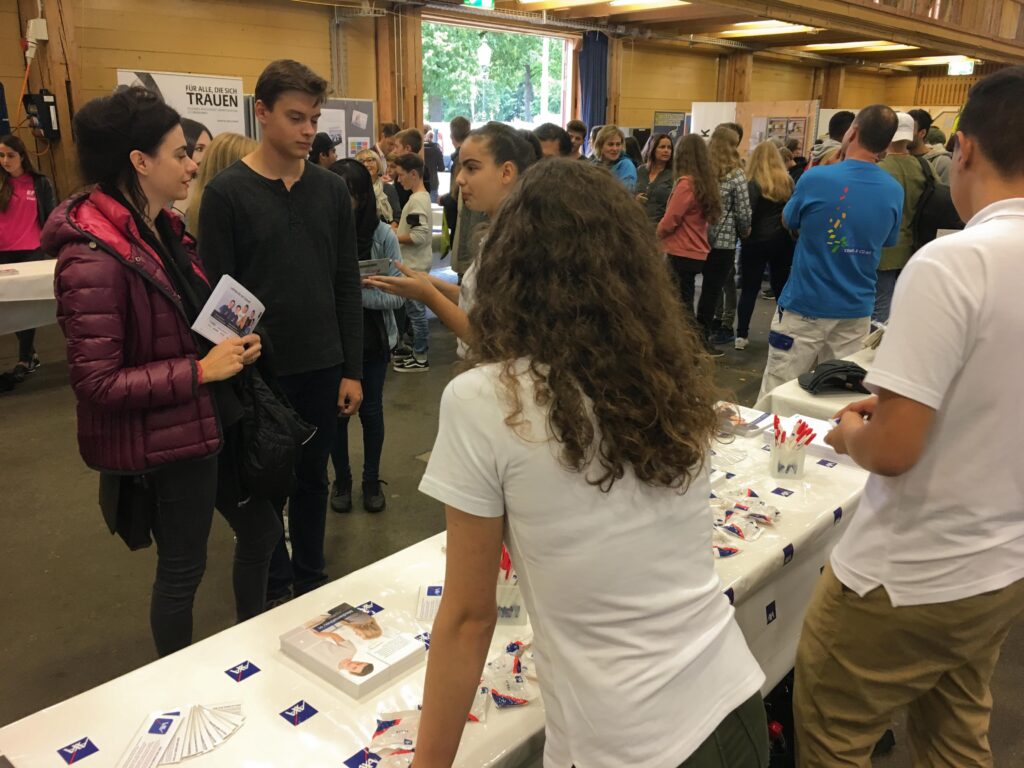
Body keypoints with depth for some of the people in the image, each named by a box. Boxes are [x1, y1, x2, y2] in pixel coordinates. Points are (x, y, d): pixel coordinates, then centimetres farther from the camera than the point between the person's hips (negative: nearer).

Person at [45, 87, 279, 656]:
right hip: (165, 443, -9)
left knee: (262, 528, 21)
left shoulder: (165, 229, 4)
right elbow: (97, 383, -24)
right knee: (183, 567, 10)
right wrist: (201, 370, -22)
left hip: (216, 419, 9)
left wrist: (234, 341, 0)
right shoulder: (93, 258, -23)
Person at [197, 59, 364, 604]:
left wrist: (352, 370, 3)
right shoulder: (227, 193, -8)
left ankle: (311, 577, 35)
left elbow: (347, 287, 4)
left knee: (312, 478, 16)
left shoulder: (332, 190, 3)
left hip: (323, 367, 3)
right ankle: (276, 588, 31)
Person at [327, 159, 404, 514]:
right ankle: (342, 480, 34)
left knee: (370, 411, 14)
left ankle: (372, 480, 33)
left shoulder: (382, 235, -12)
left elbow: (397, 295, -13)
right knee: (335, 411, 12)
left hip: (372, 340, 0)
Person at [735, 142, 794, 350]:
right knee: (781, 288, 12)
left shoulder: (754, 184, -8)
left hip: (757, 241, -4)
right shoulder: (788, 182, 5)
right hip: (783, 241, 4)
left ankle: (741, 335, 0)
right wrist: (789, 233, 9)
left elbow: (747, 215, -14)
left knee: (749, 288, 2)